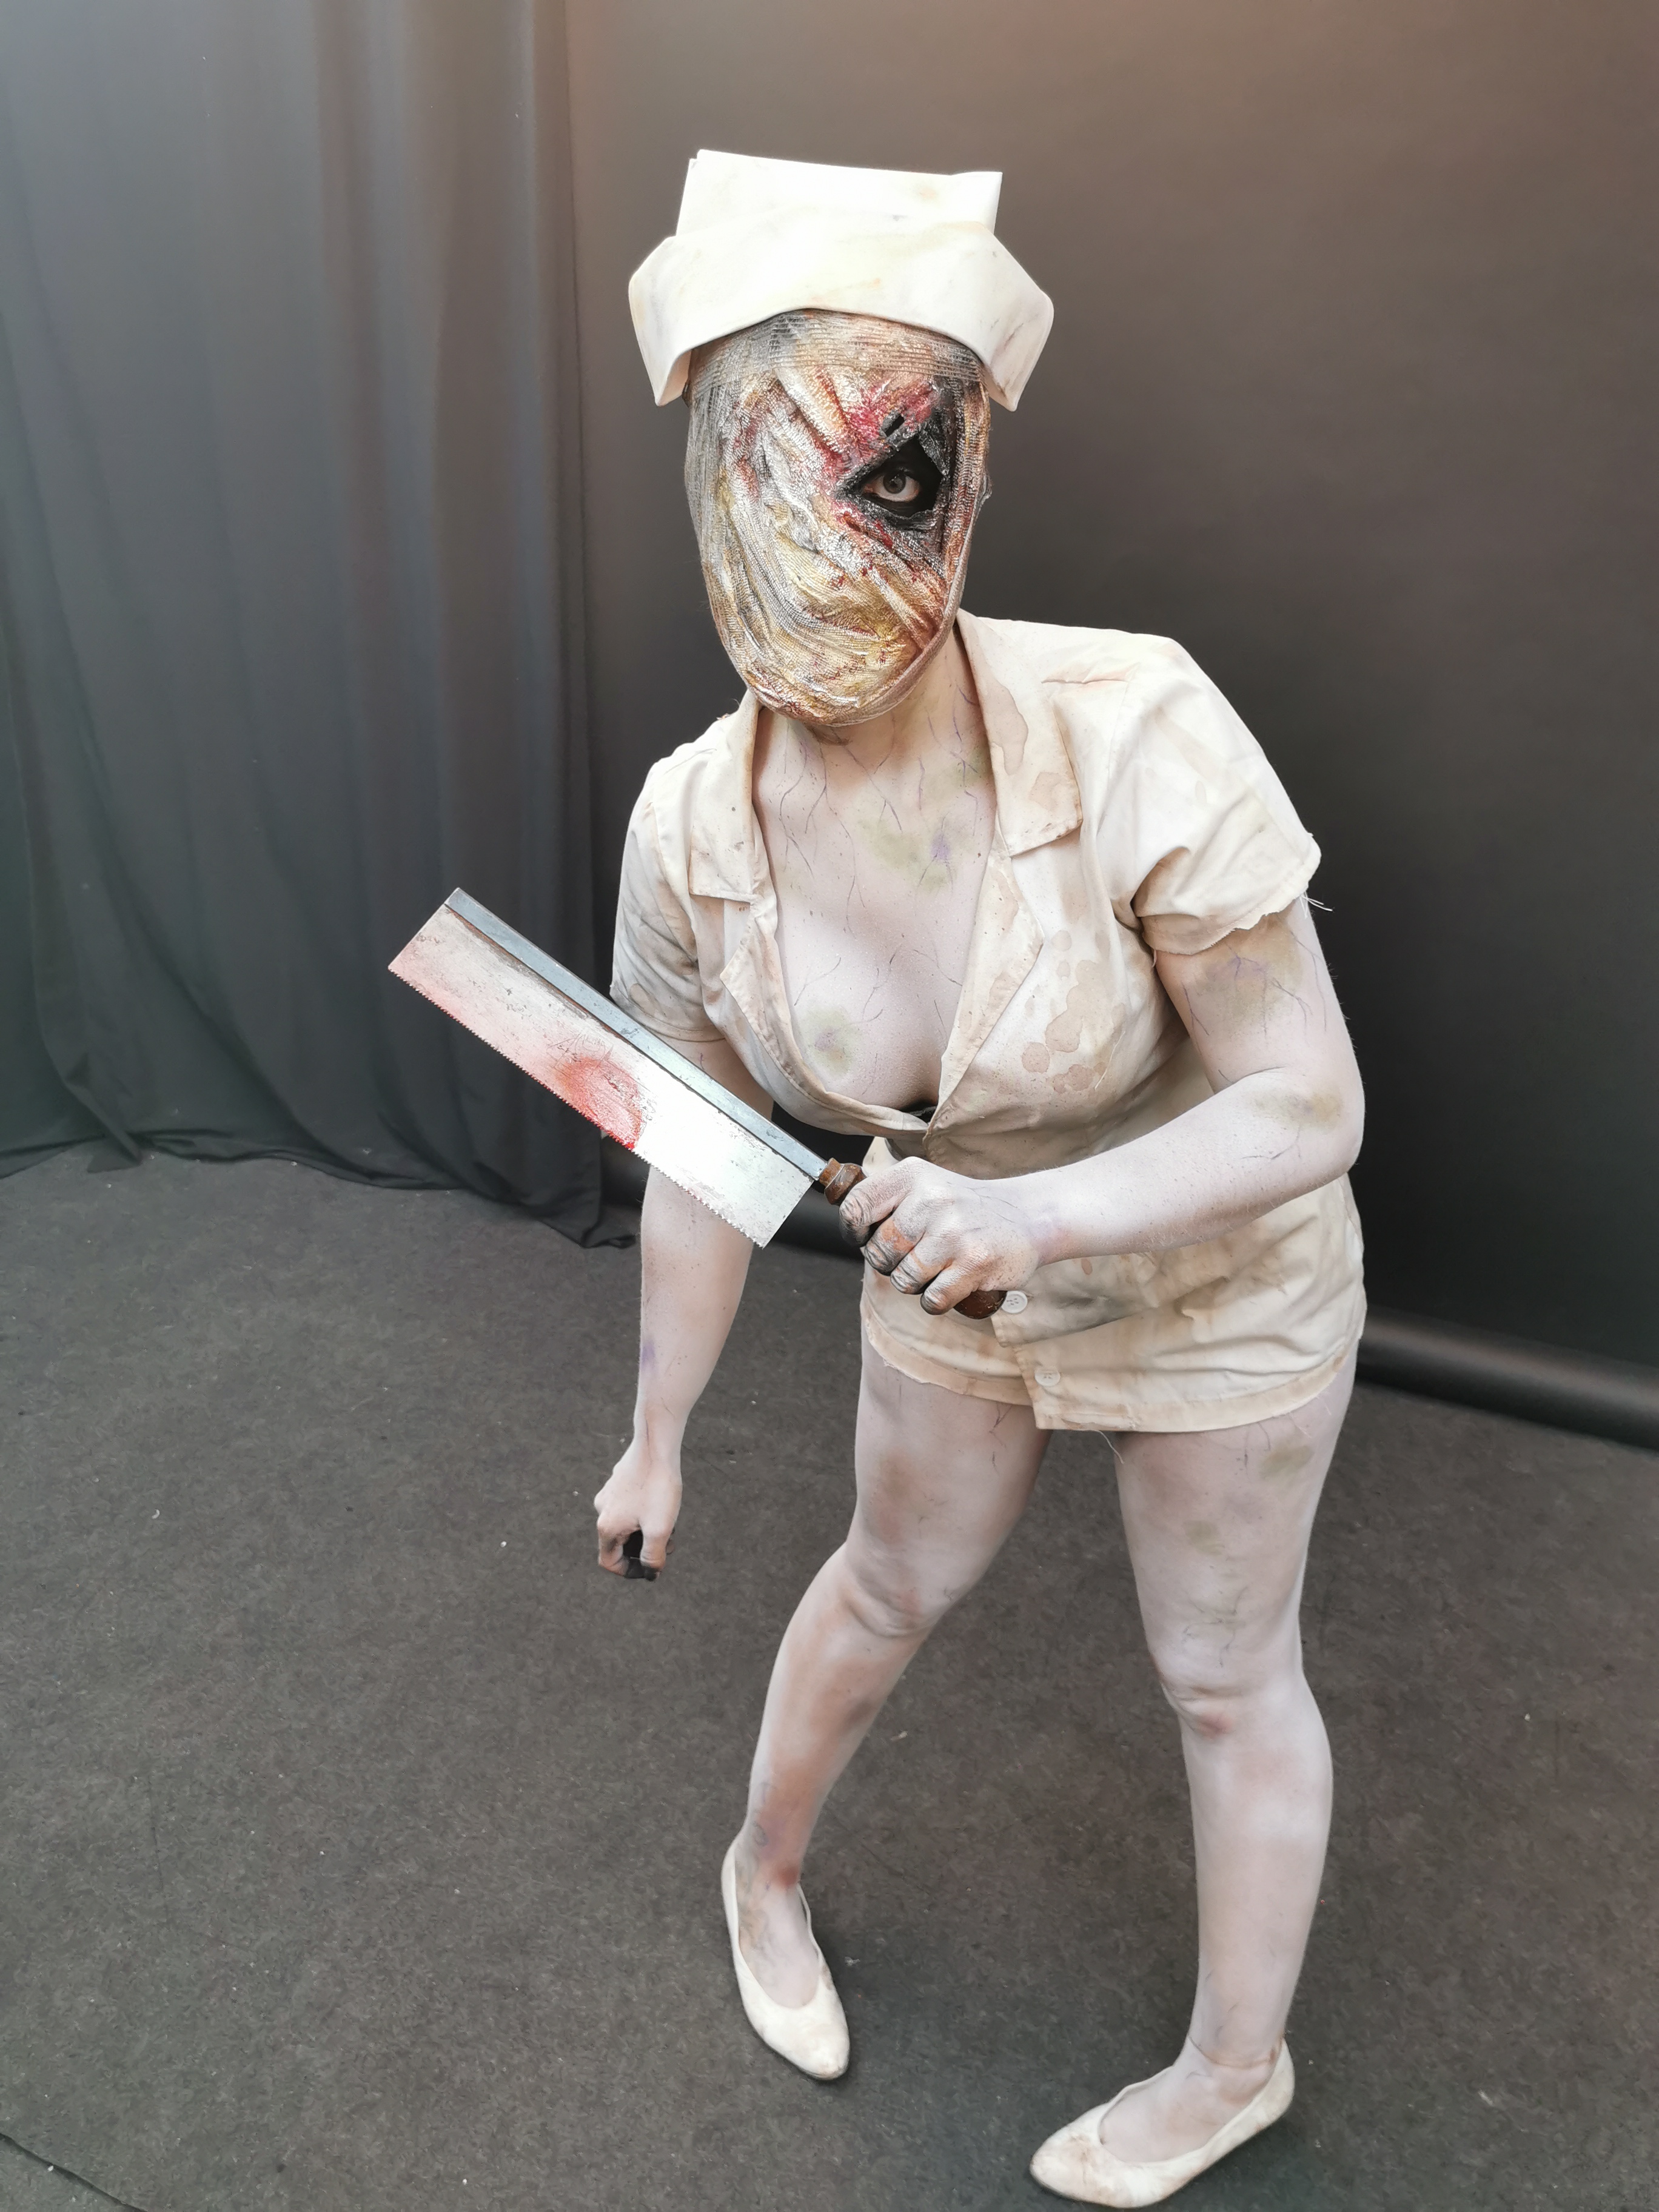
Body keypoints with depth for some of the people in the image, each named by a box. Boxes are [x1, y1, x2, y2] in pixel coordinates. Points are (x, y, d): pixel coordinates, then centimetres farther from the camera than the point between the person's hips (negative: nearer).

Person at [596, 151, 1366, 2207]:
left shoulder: (1131, 734, -34)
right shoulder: (694, 828, -20)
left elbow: (1307, 1110, -24)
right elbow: (702, 1164, -5)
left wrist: (1042, 1213, -42)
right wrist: (659, 1434, 5)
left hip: (1218, 1273, -3)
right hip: (955, 1260, 3)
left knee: (1225, 1678, 16)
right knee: (892, 1583, 24)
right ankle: (765, 1871, 58)